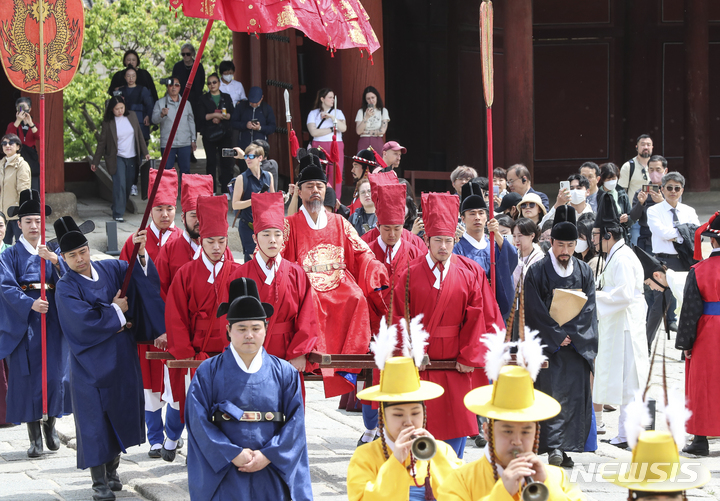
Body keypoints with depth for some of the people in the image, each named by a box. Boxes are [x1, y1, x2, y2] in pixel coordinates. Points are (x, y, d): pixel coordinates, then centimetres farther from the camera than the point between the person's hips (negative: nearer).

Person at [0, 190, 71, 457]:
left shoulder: (53, 252, 12)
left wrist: (55, 260, -21)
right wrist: (30, 303, -23)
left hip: (52, 319, 2)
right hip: (23, 322, -2)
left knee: (54, 372, 0)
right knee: (27, 375, -5)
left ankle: (50, 425, 20)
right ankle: (35, 436, -1)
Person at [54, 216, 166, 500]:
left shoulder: (111, 270, 4)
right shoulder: (66, 288, -10)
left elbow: (144, 279, -7)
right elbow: (84, 321, -21)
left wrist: (141, 254, -24)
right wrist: (115, 311, -9)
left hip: (121, 358, 5)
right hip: (91, 363, -5)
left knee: (120, 411, 10)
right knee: (95, 419, -3)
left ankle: (112, 469, 26)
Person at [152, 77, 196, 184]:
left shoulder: (186, 103, 14)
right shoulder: (160, 103, 3)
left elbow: (191, 122, 18)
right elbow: (154, 120, -8)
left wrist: (193, 140, 15)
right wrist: (162, 115, -30)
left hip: (185, 143, 2)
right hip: (167, 144, -2)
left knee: (185, 170, 4)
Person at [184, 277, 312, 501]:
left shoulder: (285, 373, 5)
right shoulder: (208, 373, 1)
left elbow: (295, 422, 1)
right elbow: (199, 421, -5)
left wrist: (268, 456, -11)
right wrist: (232, 454, -14)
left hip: (272, 472, 1)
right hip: (225, 475, -1)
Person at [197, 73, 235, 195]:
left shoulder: (226, 97, 13)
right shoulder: (203, 99, 8)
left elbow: (232, 115, 3)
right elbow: (201, 117, -4)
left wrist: (220, 117, -11)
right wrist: (214, 115, -13)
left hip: (225, 134, 1)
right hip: (209, 134, -1)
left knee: (226, 162, -3)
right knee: (211, 162, -1)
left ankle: (225, 190, 1)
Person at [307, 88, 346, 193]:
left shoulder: (337, 113, 14)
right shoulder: (313, 114, 8)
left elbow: (343, 128, -2)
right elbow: (313, 132, -6)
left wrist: (331, 117, -10)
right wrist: (332, 129, -4)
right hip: (319, 147, -2)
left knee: (335, 176, -6)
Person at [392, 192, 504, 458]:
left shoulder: (470, 273, 0)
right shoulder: (411, 274, -3)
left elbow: (479, 317, -2)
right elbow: (399, 317, -4)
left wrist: (469, 357, -6)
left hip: (456, 363, 1)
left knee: (457, 421, 5)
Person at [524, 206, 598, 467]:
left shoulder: (584, 272, 9)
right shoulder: (537, 272, -1)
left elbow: (588, 309, 4)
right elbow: (535, 311, -6)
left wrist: (571, 335, -9)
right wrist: (557, 336, -12)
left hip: (577, 345, 3)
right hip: (547, 345, -3)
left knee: (575, 394, 0)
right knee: (552, 392, -11)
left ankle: (565, 448, 5)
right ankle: (553, 446, -15)